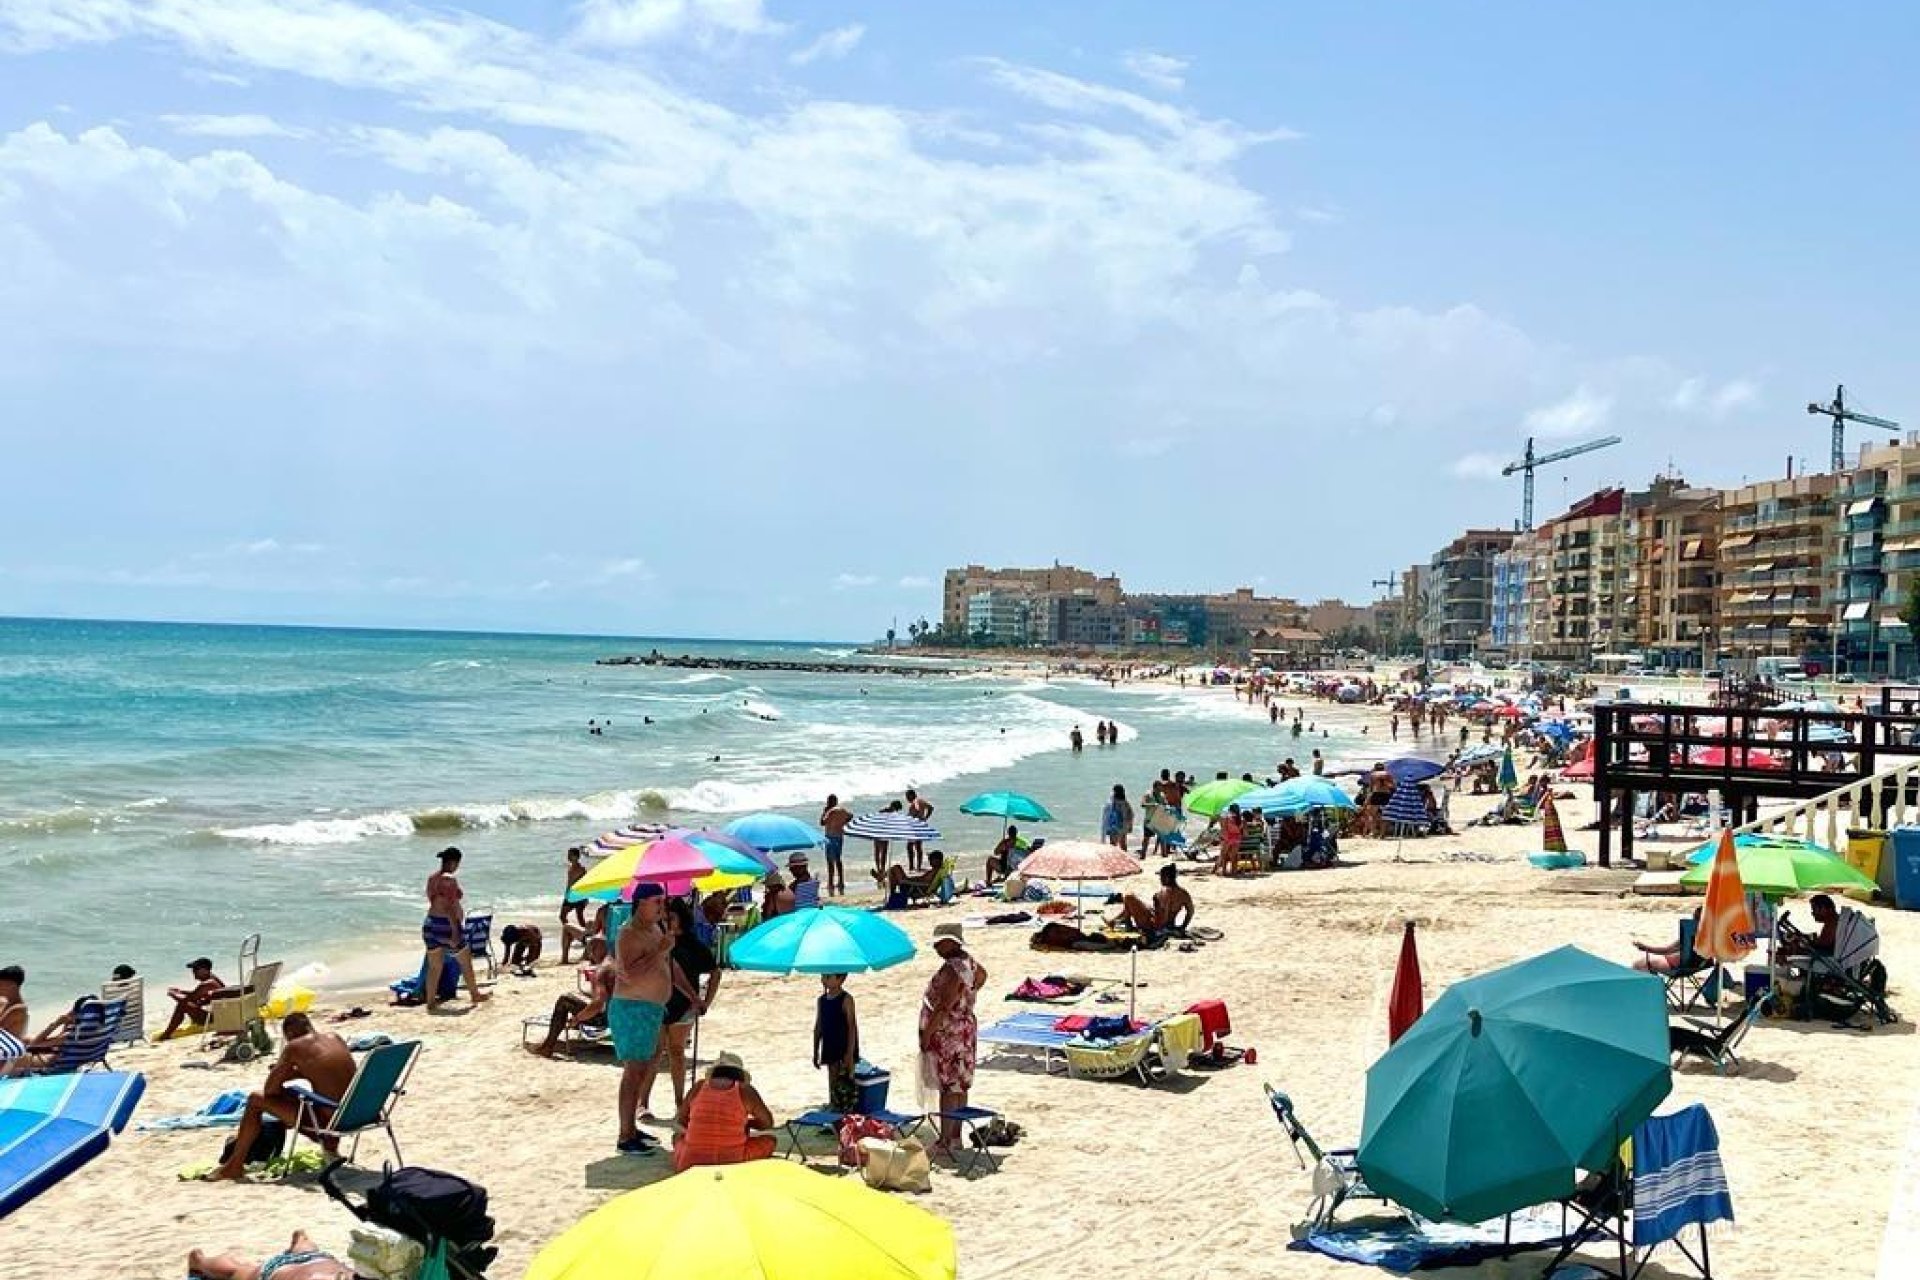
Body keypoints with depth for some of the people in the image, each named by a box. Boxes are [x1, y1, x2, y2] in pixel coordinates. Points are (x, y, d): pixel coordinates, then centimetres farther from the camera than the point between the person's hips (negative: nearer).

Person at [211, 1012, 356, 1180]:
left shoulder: (294, 1047, -4)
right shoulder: (335, 1038, 12)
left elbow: (269, 1089, 0)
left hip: (327, 1121, -6)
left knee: (255, 1100, 10)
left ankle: (234, 1165, 19)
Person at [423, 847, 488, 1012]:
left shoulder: (431, 878, 8)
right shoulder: (450, 880, -17)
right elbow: (450, 907, -22)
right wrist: (455, 931, -21)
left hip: (430, 923, 7)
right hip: (447, 924, -7)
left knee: (434, 967, 11)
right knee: (466, 962, 13)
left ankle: (430, 1002, 11)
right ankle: (475, 995, 26)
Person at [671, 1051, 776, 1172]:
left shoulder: (699, 1087, 8)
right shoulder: (745, 1090, 1)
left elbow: (679, 1123, 19)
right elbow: (768, 1123, 14)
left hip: (689, 1165, 3)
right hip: (732, 1162, -2)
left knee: (678, 1136, 35)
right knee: (769, 1140, 22)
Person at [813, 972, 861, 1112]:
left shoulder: (846, 999, -10)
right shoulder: (821, 1000, 7)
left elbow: (852, 1026, -12)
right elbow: (818, 1027, 13)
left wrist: (850, 1052, -17)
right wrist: (816, 1052, 12)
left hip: (844, 1049, -6)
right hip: (829, 1049, 6)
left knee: (846, 1084, -6)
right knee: (833, 1084, 10)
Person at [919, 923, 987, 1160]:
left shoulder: (952, 969, -22)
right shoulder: (969, 962, 8)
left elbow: (944, 1006, -25)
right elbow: (982, 975, 32)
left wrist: (927, 1032, -20)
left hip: (948, 1034, -10)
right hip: (965, 1027, 10)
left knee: (948, 1087, -6)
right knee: (959, 1086, 14)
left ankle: (945, 1141, -3)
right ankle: (955, 1136, 21)